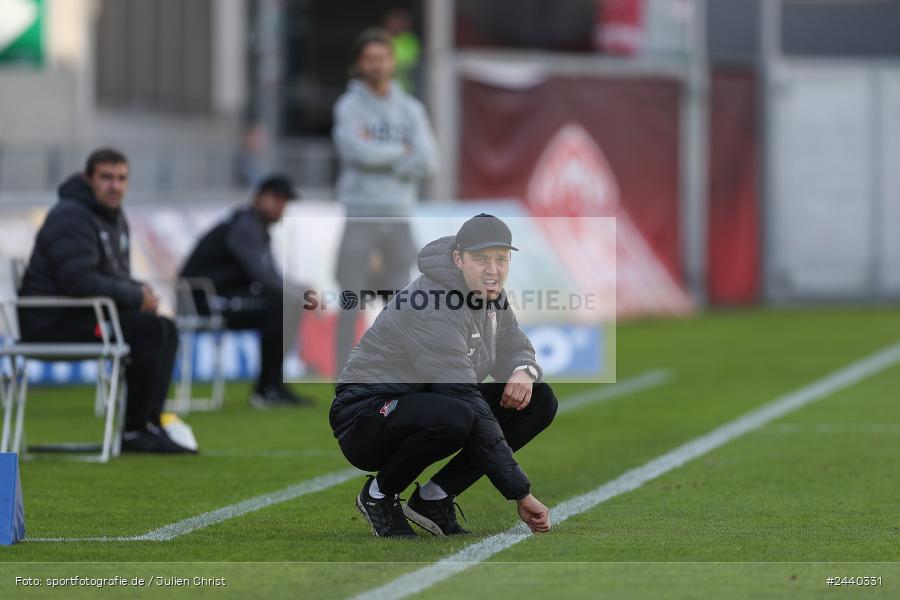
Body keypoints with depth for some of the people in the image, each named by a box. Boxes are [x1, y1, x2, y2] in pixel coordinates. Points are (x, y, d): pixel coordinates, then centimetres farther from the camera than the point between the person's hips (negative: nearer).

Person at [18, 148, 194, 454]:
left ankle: (150, 424, -3)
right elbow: (79, 280, -27)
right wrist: (136, 297, -19)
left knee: (165, 329, 2)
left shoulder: (114, 217, 18)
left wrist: (139, 290, 2)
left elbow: (117, 277, 27)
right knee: (150, 330, -23)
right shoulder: (71, 217, -15)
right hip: (53, 322, -10)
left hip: (83, 315, 10)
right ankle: (133, 431, -15)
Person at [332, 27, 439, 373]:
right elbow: (358, 151, -20)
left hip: (398, 217, 4)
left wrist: (380, 159, -11)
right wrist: (402, 151, -7)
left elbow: (428, 162, -4)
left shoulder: (411, 110, 9)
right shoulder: (348, 107, -1)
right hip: (360, 216, -4)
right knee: (351, 303, -5)